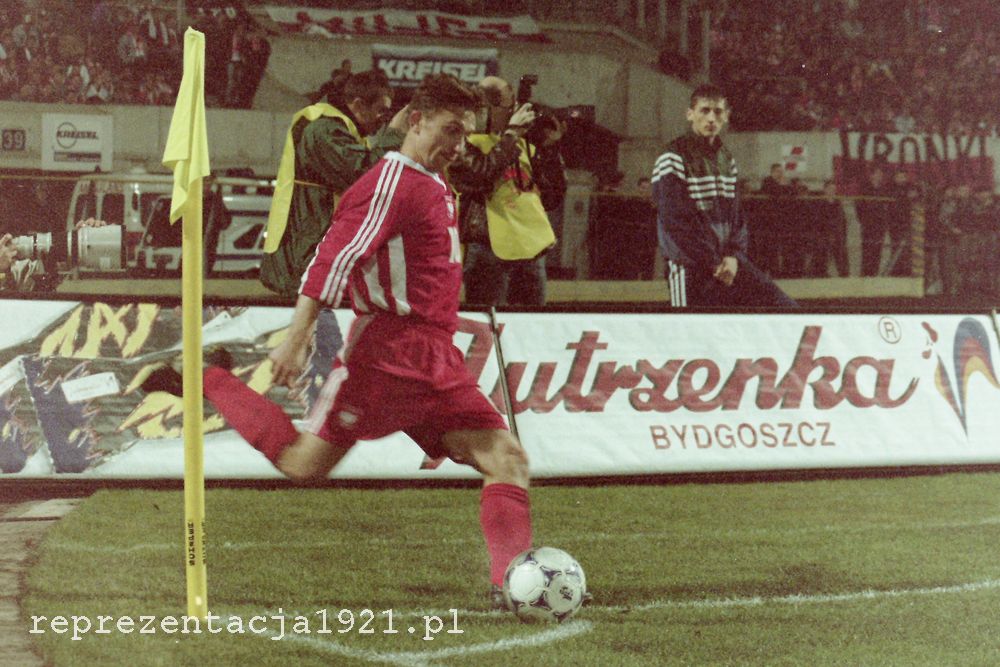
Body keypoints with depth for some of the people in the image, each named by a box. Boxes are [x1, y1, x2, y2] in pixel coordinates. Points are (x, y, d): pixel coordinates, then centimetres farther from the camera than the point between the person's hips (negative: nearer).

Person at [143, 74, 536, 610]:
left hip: (436, 364, 9)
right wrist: (296, 339, -26)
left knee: (508, 460, -6)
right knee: (304, 464, -1)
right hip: (385, 357, -9)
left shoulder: (436, 188, 19)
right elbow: (335, 257, -20)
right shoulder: (392, 180, -11)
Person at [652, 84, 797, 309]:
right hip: (691, 269, -7)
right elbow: (676, 222, -15)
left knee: (786, 308, 0)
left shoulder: (727, 161, 14)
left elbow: (736, 217, 14)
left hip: (728, 263, 7)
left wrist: (734, 257, -5)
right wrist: (714, 264, -15)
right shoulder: (673, 159, -9)